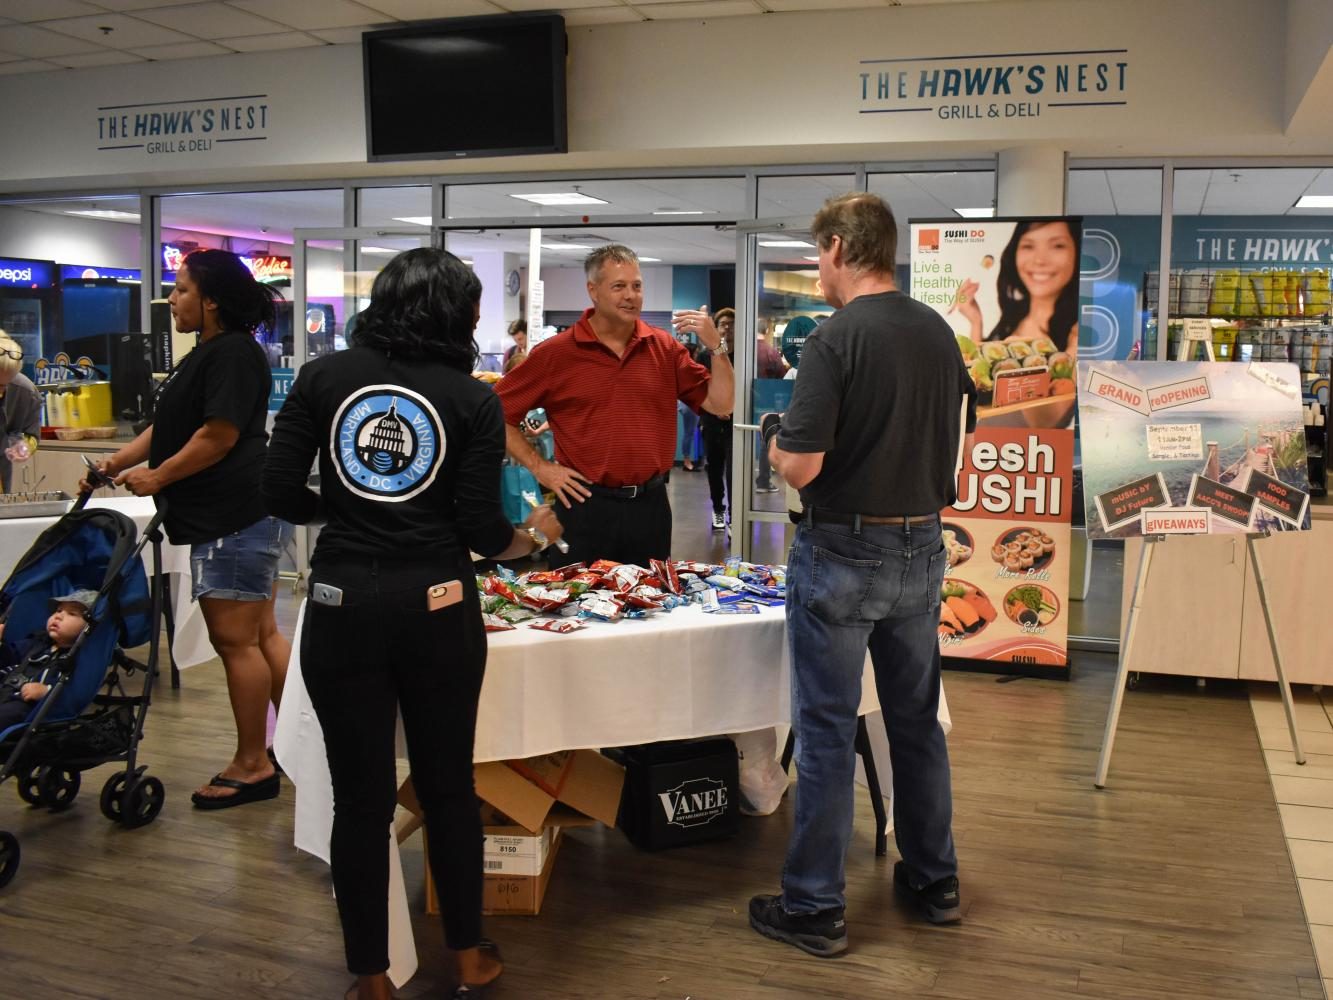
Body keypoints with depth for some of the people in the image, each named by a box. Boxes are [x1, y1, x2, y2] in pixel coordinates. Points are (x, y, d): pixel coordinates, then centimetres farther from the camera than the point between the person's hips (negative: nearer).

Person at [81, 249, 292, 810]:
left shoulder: (233, 354, -14)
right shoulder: (209, 354, 20)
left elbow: (218, 436, -20)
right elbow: (170, 426, 23)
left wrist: (157, 477, -11)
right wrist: (119, 462, 15)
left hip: (235, 520, -11)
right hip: (243, 517, 11)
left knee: (235, 640, -5)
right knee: (261, 635, 13)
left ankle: (251, 765, 4)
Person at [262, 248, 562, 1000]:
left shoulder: (324, 376, 0)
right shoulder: (473, 399, -4)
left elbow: (281, 495, -2)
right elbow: (482, 531, -6)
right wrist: (535, 535, 15)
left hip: (344, 607, 1)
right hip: (437, 608, 0)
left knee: (362, 796, 11)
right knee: (449, 785, 17)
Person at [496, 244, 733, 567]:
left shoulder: (664, 347, 4)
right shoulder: (555, 353, -4)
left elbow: (720, 405, 2)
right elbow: (496, 413, -3)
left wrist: (716, 346, -9)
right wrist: (539, 466, -6)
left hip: (650, 503, 3)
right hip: (586, 505, -3)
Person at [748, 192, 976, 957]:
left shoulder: (835, 340, -17)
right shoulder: (940, 332, 5)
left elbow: (800, 467, -19)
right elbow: (960, 439, 14)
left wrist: (774, 434, 0)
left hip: (842, 555, -7)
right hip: (922, 550, 7)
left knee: (828, 731, 2)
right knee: (918, 720, 18)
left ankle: (816, 908, 12)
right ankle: (935, 880, 31)